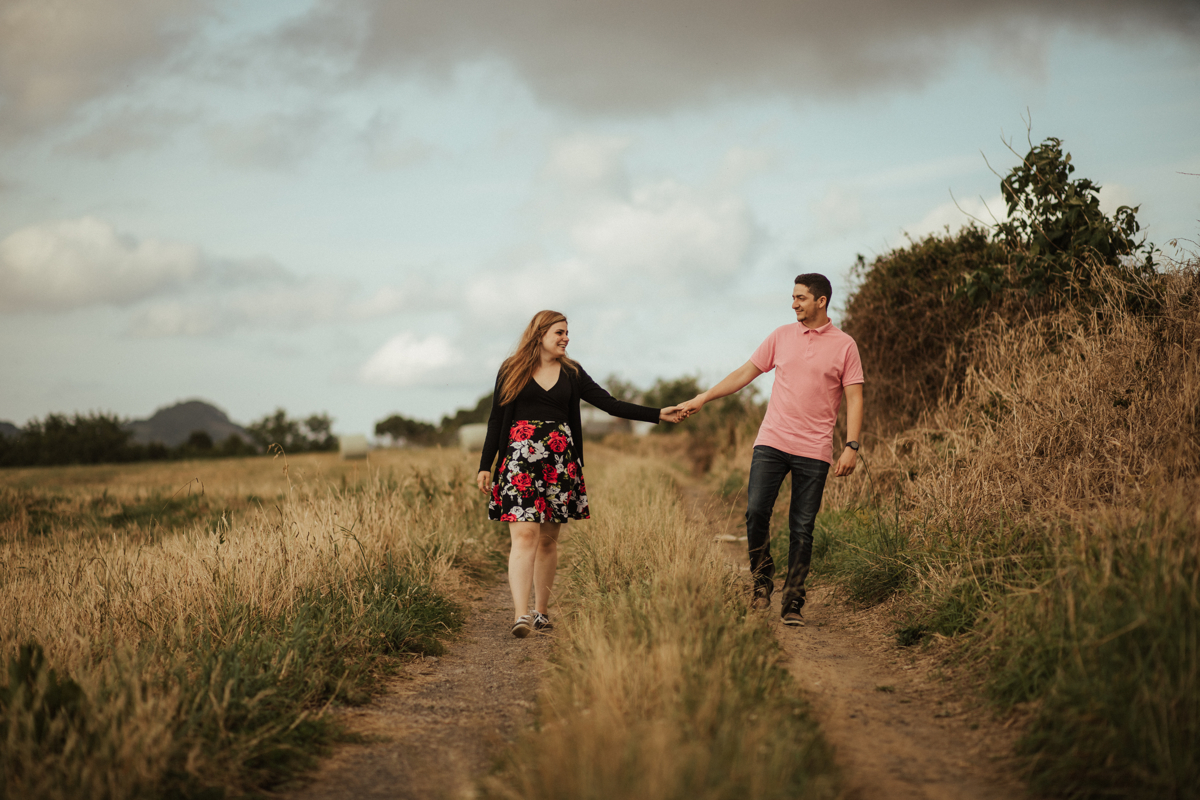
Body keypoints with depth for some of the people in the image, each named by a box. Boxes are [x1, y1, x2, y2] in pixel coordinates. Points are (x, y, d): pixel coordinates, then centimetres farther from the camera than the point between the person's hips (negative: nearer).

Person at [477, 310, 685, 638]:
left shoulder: (571, 373, 12)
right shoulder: (512, 371, 6)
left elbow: (610, 404, 8)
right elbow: (496, 420, 8)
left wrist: (659, 414, 0)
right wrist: (485, 466, 3)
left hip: (559, 462, 3)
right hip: (520, 460, -3)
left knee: (549, 539, 5)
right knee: (525, 534, -14)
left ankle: (541, 612, 14)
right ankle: (520, 615, -21)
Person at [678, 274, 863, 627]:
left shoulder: (844, 346, 3)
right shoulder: (782, 336, 11)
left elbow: (854, 399, 1)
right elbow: (745, 373, 15)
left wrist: (851, 446, -9)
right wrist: (702, 398, 11)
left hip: (814, 451, -2)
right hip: (772, 442, 2)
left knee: (802, 529, 0)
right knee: (756, 512, -11)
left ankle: (792, 603, 8)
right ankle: (762, 579, 11)